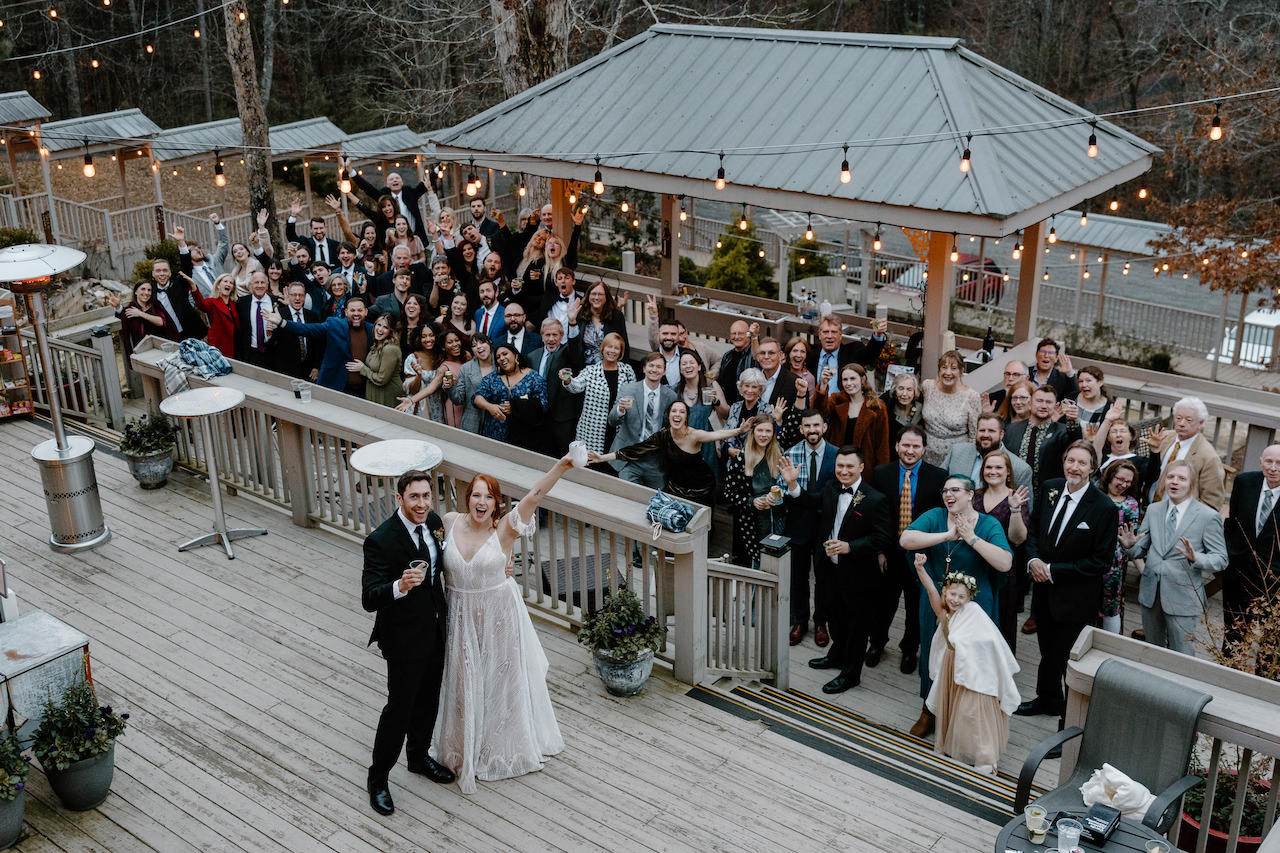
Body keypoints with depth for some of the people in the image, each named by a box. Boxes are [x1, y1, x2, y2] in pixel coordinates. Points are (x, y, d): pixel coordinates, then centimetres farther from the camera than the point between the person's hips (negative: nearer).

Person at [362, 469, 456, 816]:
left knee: (428, 700, 22)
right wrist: (400, 586, -46)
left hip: (435, 629, 7)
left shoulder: (434, 523, -4)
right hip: (404, 637, -7)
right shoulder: (381, 540, -26)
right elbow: (369, 599, -29)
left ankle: (419, 757, 45)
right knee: (399, 708, 4)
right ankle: (378, 778, 23)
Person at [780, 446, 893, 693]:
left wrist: (849, 547, -30)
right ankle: (837, 656, 49)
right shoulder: (830, 488, -1)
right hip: (832, 569, 7)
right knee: (835, 616, 26)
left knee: (856, 623, 9)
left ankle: (850, 674, 24)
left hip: (856, 573, -7)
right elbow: (809, 501, 7)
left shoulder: (875, 500, -21)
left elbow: (881, 539, -21)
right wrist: (792, 482, -9)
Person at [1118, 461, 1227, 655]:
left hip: (1182, 596, -5)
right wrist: (1130, 546, -13)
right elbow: (1141, 550, 10)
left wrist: (1195, 558, -27)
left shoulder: (1208, 516, -7)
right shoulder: (1153, 510, 8)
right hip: (1151, 593, 5)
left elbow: (1221, 559, -7)